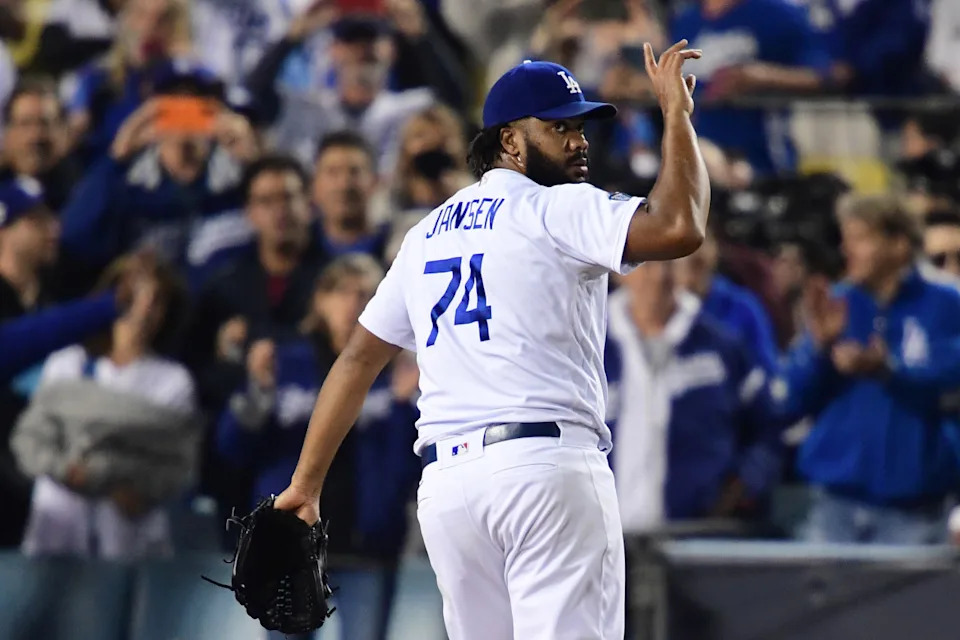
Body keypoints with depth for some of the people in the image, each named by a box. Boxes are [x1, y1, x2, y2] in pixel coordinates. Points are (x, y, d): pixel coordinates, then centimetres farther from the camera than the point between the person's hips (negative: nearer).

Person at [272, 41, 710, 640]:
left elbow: (358, 358, 22)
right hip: (548, 468, -7)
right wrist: (678, 114, -3)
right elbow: (679, 228, -16)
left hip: (444, 481, 7)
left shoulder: (427, 234, 22)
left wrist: (306, 484, 24)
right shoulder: (558, 209, -1)